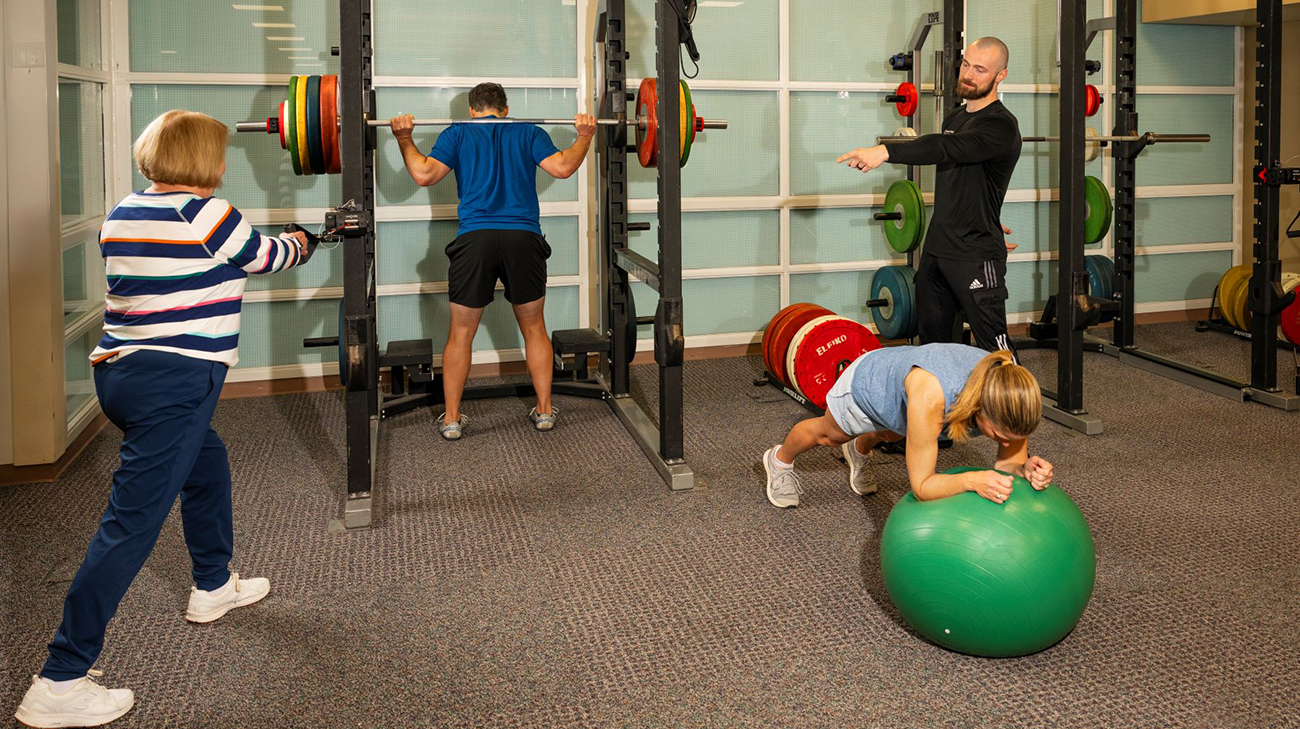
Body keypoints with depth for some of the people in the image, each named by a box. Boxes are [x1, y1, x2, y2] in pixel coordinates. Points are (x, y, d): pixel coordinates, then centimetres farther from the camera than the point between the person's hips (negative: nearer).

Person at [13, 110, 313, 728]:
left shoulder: (122, 215, 11)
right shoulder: (206, 215, -11)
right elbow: (264, 257, 6)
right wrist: (298, 245, 29)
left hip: (121, 370, 9)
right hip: (176, 381, -9)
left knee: (207, 463, 30)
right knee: (132, 525, -7)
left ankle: (213, 587, 47)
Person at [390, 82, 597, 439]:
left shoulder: (458, 133, 12)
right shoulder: (528, 132, 14)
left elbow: (424, 174, -1)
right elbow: (562, 167, -1)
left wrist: (404, 138, 14)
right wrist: (585, 136, 15)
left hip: (475, 239, -1)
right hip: (524, 237, 1)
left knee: (461, 333, 10)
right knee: (534, 329, 16)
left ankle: (452, 419, 13)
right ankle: (544, 410, 19)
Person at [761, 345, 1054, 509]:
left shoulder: (1010, 392, -39)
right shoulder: (930, 395, -52)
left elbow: (1008, 462, -25)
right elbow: (921, 486, -43)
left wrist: (1026, 469, -47)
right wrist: (972, 480, -59)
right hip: (868, 382, -4)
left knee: (890, 435, 39)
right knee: (827, 433, 31)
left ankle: (858, 452, 76)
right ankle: (779, 460, 65)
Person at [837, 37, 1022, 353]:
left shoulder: (1001, 126, -15)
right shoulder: (954, 118, 14)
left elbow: (946, 148, -34)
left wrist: (886, 151, -47)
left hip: (976, 258, -8)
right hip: (935, 250, 9)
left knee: (993, 347, -6)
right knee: (932, 341, 15)